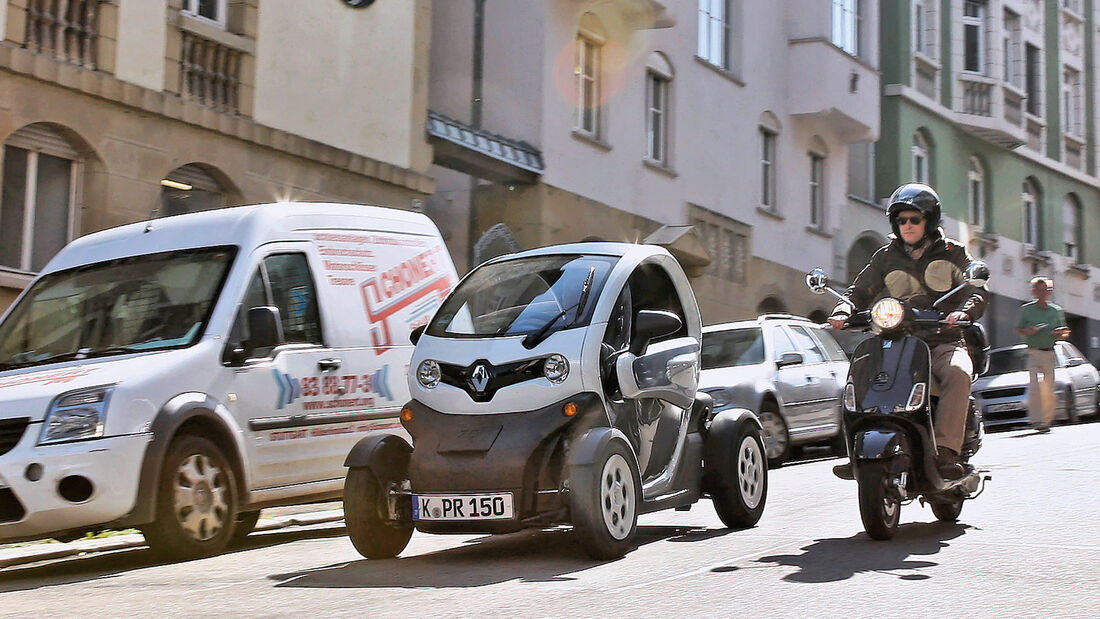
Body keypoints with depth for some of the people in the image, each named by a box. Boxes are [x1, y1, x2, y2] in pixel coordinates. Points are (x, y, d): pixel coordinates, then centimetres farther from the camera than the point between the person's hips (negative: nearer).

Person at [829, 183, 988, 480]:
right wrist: (843, 311, -9)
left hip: (945, 341, -3)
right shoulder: (886, 257, 14)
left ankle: (946, 450, -39)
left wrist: (964, 311, -24)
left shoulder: (952, 252, 8)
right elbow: (860, 291, 13)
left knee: (958, 372, -35)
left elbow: (978, 289, -1)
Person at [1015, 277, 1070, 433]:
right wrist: (1028, 331, -13)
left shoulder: (1056, 310, 11)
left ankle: (1047, 420, 12)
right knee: (1035, 385, -16)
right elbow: (1018, 330, 8)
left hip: (1050, 353, 3)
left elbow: (1065, 332, 18)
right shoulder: (1026, 309, 4)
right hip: (1033, 352, -3)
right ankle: (1036, 420, -16)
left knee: (1049, 388, 2)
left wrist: (1061, 333, -5)